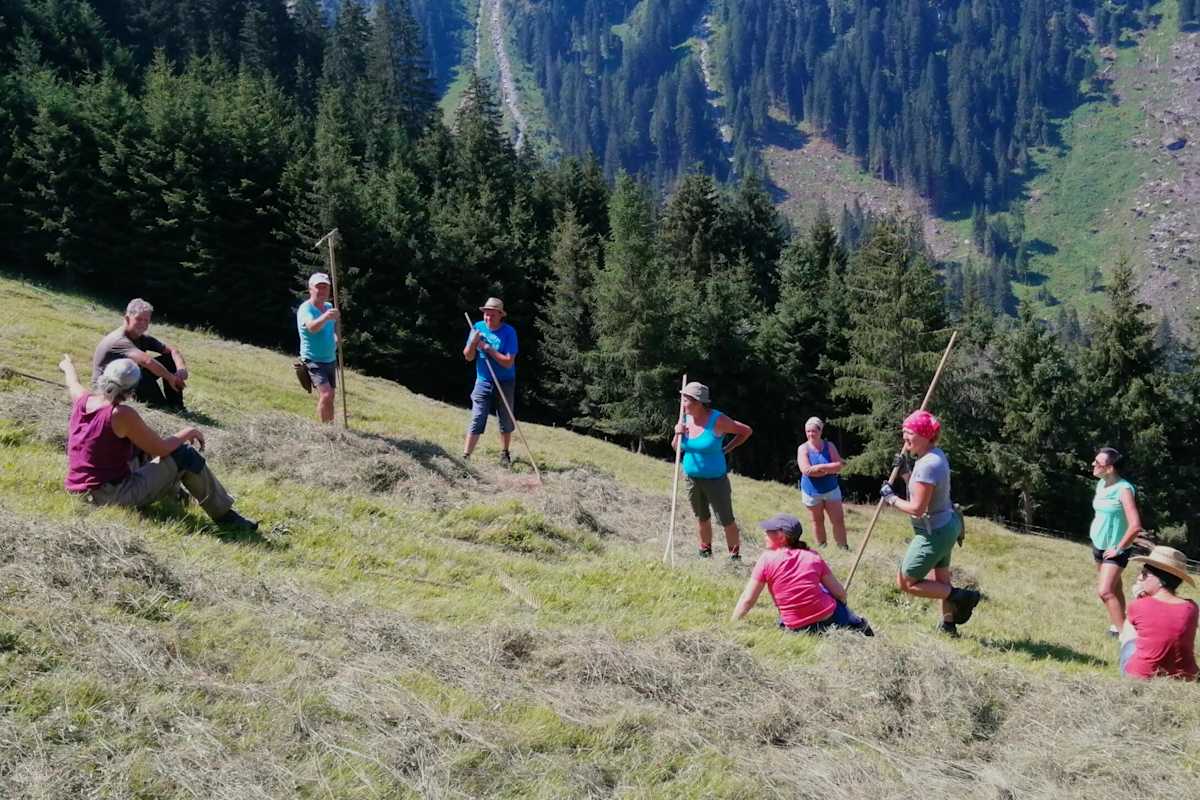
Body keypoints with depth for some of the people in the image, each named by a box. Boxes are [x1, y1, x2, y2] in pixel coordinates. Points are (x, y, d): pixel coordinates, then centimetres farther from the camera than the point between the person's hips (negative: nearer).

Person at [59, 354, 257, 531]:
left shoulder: (83, 400, 1)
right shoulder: (122, 414, -21)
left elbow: (73, 384, 27)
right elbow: (161, 448, -14)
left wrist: (68, 366, 50)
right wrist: (188, 433, 4)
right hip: (113, 497, -8)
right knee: (186, 456, -2)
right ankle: (224, 515, 7)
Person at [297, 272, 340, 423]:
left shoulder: (329, 307, 6)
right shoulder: (305, 309, -17)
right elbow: (312, 327, -39)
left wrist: (336, 336, 4)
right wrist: (325, 317, -58)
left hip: (330, 359, 8)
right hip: (313, 360, -8)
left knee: (329, 397, 14)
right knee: (325, 395, -22)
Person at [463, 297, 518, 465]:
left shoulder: (509, 332, -13)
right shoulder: (478, 327, -3)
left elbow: (509, 362, -19)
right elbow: (468, 357, 0)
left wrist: (488, 349, -23)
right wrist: (473, 343, -19)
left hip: (505, 383, -1)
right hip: (483, 381, 1)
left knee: (506, 422, 10)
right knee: (476, 421, -8)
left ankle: (504, 454, 28)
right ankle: (465, 457, -10)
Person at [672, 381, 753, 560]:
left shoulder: (717, 420, -17)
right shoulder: (686, 418, -1)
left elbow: (746, 431, -9)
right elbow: (676, 447, 10)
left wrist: (726, 449, -9)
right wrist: (678, 434, -11)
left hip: (715, 479, -6)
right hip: (692, 478, 6)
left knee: (726, 520, -2)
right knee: (702, 518, 19)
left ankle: (735, 557, 7)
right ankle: (705, 553, 32)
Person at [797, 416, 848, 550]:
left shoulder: (829, 446, -2)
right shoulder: (803, 448, -7)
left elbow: (838, 466, -12)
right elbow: (806, 470, -19)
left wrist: (819, 467, -21)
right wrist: (829, 469, -17)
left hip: (831, 490, 1)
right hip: (812, 492, -1)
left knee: (839, 521, -3)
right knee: (817, 521, 11)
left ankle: (843, 548, 3)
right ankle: (821, 548, 23)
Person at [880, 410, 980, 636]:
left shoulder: (927, 465, -27)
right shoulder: (936, 455, 4)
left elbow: (917, 508, -28)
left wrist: (892, 498, -14)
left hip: (934, 533, -10)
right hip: (946, 525, 10)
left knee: (906, 582, 0)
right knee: (941, 580, 23)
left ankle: (959, 597, -1)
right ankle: (949, 625, 36)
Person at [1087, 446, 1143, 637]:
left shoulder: (1123, 489, -24)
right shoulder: (1101, 484, 1)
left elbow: (1135, 526, -28)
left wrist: (1119, 548, -19)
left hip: (1114, 549, -8)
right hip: (1098, 544, 8)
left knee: (1105, 592, -17)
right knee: (1114, 589, 17)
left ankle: (1124, 632, -13)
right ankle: (1117, 625, 28)